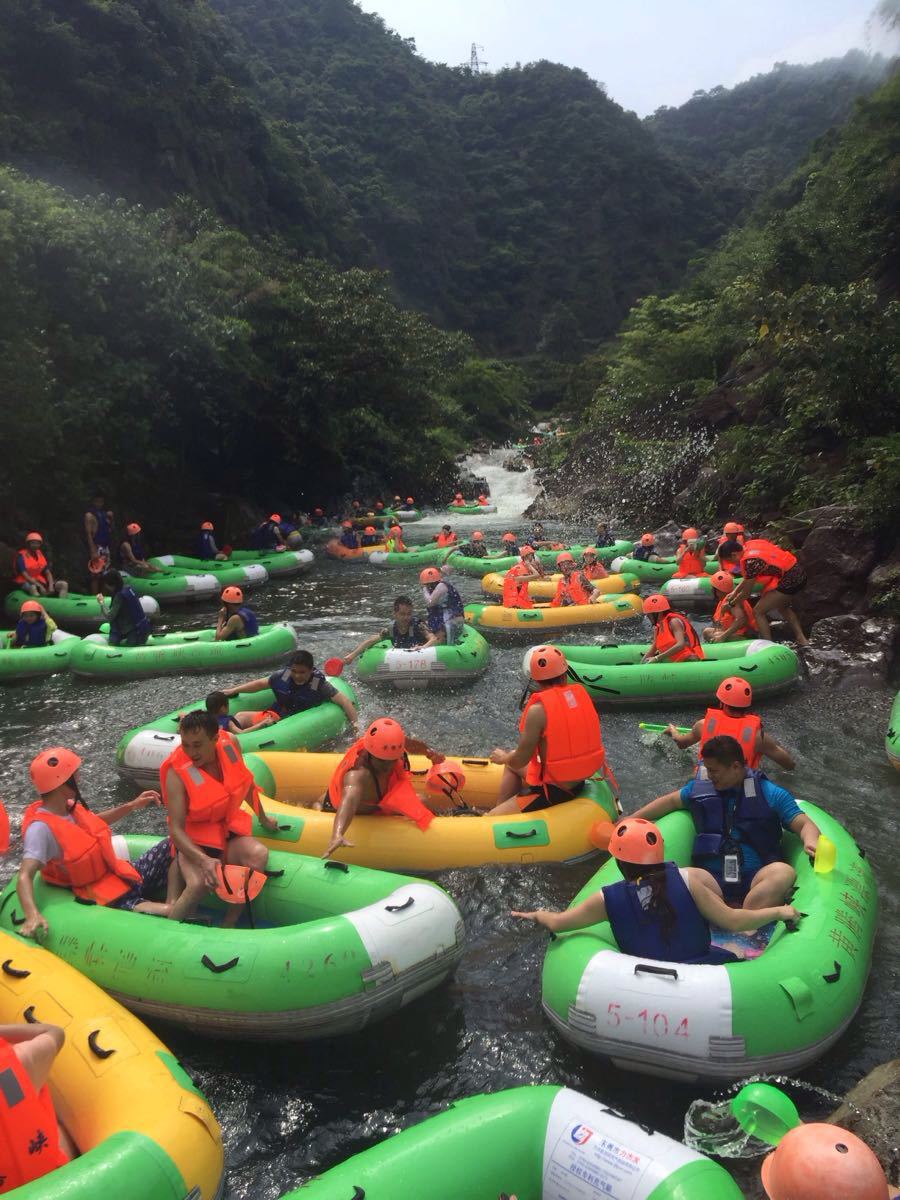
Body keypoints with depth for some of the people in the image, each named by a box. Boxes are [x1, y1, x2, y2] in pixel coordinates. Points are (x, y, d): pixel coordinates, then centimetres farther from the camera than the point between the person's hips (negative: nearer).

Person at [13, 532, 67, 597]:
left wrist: (51, 585, -13)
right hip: (24, 582, -6)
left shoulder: (41, 555, 8)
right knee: (33, 587, -41)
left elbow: (47, 572, 6)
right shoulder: (21, 556, -11)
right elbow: (25, 575, -19)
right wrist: (40, 586, -27)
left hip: (39, 580, 6)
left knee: (63, 584, -10)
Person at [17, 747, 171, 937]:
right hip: (104, 897, -9)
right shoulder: (41, 828, -21)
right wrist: (33, 915, -47)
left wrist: (132, 806, 22)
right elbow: (25, 876, -31)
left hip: (122, 874, 9)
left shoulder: (69, 807, 4)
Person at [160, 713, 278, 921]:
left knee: (258, 855, -30)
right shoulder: (177, 773, -20)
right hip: (193, 842, -4)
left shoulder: (230, 743, -7)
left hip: (228, 833, 4)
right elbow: (176, 828, -23)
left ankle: (227, 927, -19)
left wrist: (263, 818, 24)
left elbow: (245, 781, 12)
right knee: (199, 883, -36)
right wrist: (203, 860, -38)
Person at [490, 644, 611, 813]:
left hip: (552, 791, -8)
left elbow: (520, 760, -14)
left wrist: (502, 758, 8)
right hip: (578, 781, 8)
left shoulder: (538, 710, -22)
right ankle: (503, 810, 28)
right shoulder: (581, 693, -3)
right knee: (511, 765, 28)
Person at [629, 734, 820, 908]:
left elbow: (804, 824, 1)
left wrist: (811, 841, -22)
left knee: (784, 872, -35)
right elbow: (670, 801, 26)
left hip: (756, 879, -2)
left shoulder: (770, 793, 6)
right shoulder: (701, 787, 15)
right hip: (711, 879, 2)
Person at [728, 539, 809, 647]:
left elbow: (746, 593, -12)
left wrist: (730, 604, 3)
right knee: (783, 607, 33)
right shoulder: (750, 544, 3)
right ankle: (801, 639, 35)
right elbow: (749, 576, 15)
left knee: (759, 612, -1)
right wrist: (735, 592, 14)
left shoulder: (750, 562, -23)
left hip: (788, 581, -10)